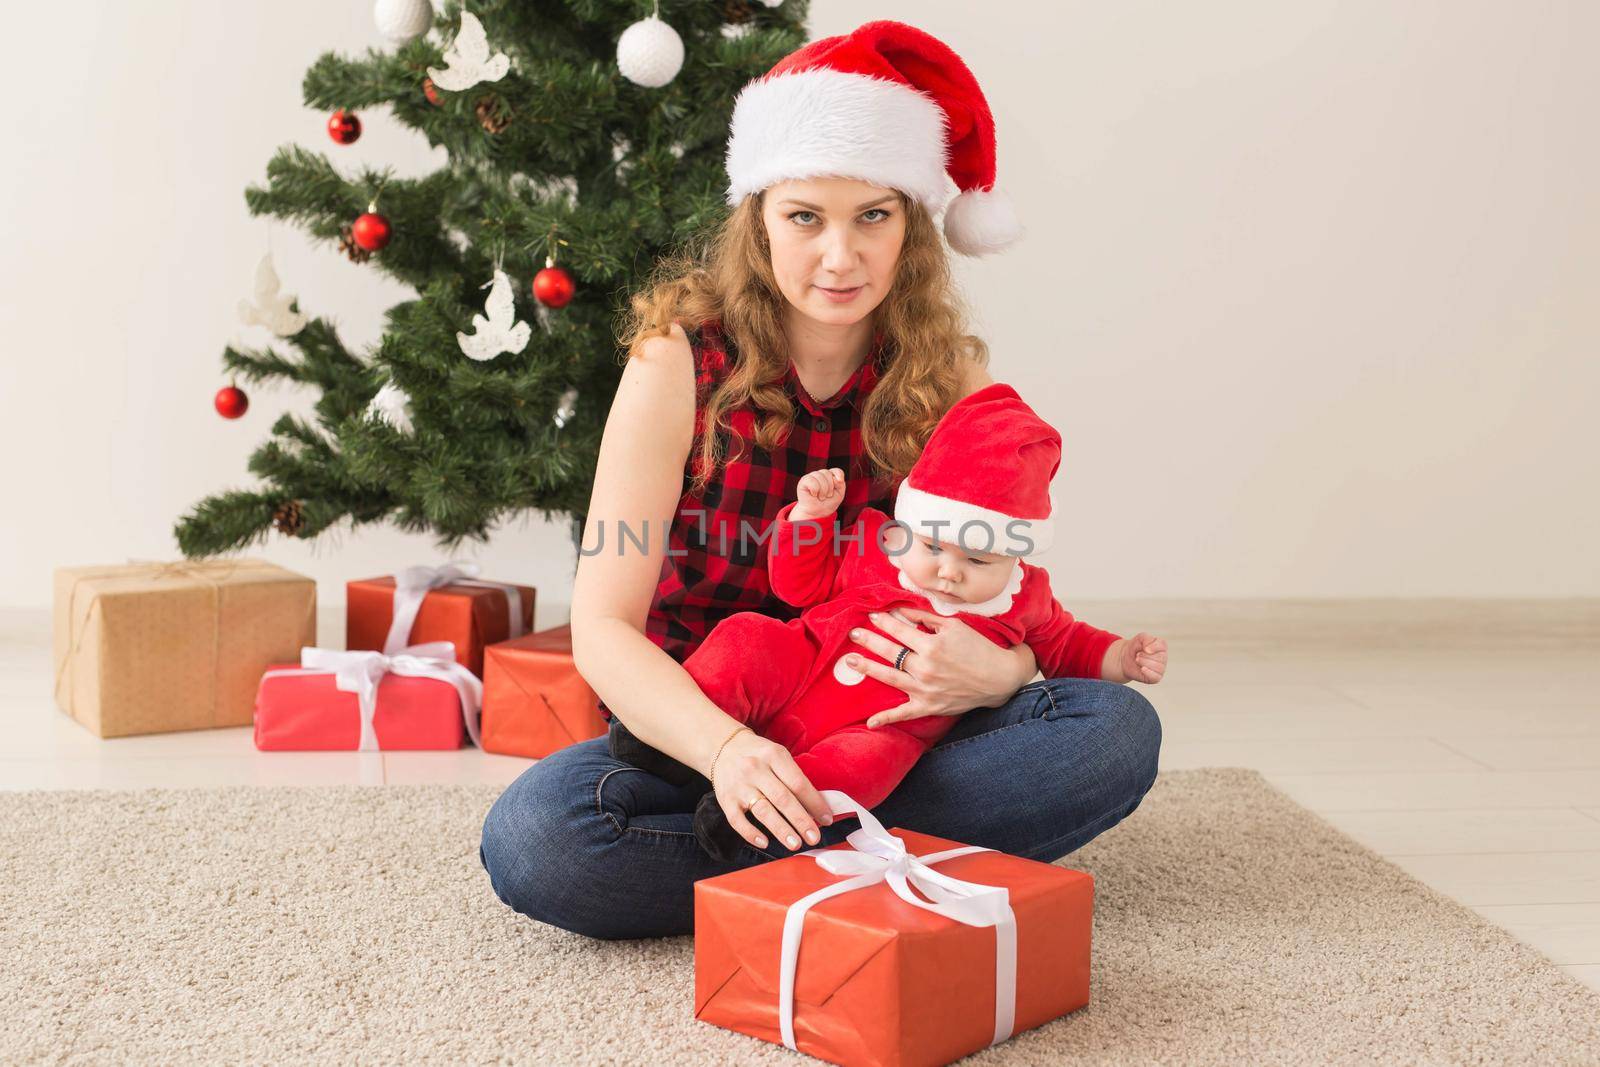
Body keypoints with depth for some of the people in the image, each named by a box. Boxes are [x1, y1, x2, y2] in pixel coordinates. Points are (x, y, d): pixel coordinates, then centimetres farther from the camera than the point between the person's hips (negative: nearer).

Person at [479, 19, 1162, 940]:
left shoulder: (952, 377, -3)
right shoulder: (682, 359, -11)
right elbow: (603, 627, -16)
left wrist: (992, 672, -28)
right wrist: (726, 747, -35)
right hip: (700, 736, -2)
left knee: (1117, 729, -21)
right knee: (532, 837, -32)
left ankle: (780, 859, -22)